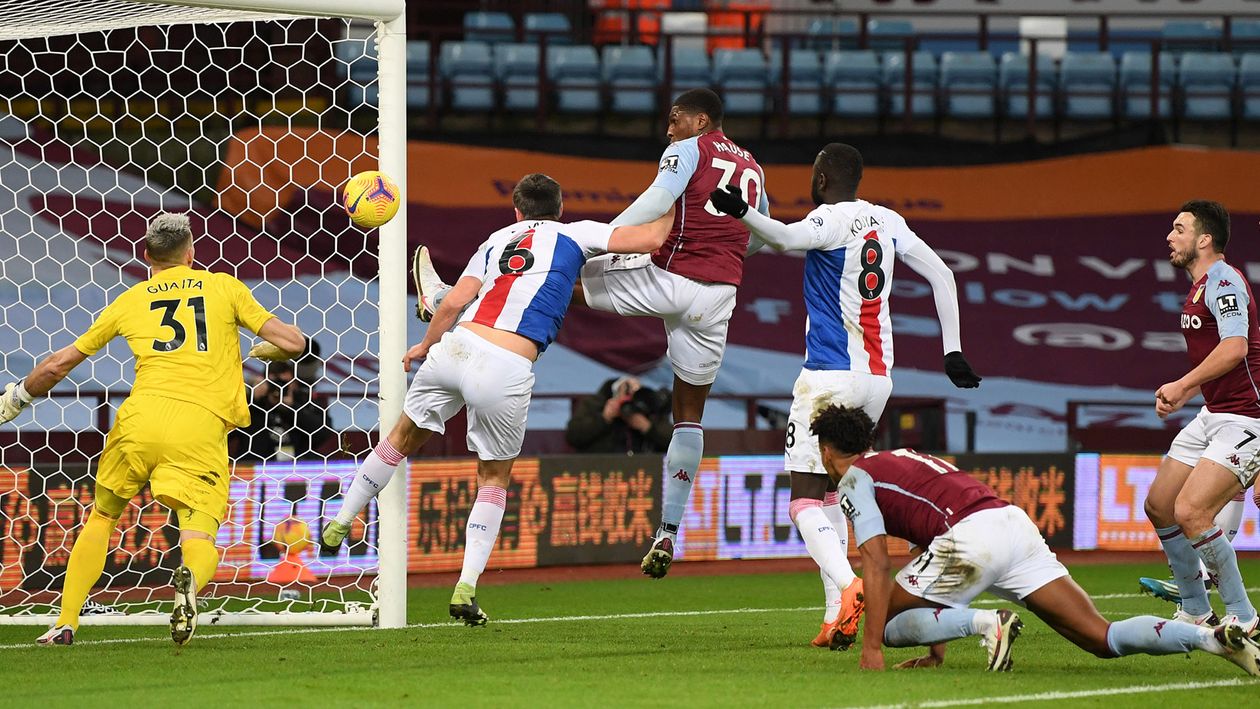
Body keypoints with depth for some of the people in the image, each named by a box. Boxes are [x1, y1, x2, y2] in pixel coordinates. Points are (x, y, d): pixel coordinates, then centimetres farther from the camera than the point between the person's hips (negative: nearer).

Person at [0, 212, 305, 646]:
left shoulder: (131, 300, 19)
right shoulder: (224, 287, 16)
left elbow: (57, 365, 24)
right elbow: (293, 343, 11)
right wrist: (265, 350, 35)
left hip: (140, 418, 2)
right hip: (202, 425, -2)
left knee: (101, 516, 23)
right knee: (199, 541, -3)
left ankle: (66, 623, 17)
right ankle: (190, 577, -40)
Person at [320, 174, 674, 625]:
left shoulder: (497, 241, 20)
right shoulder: (574, 236, 12)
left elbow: (455, 302, 12)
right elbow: (650, 238, 3)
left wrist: (424, 346, 27)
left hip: (456, 346, 3)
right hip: (507, 369, -3)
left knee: (402, 440, 26)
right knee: (494, 479, 16)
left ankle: (340, 525, 37)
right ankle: (466, 589, 5)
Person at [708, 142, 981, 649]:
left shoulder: (832, 220, -9)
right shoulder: (887, 223, 12)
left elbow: (786, 239, -32)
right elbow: (942, 275, 17)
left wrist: (742, 212, -47)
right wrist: (952, 351, 22)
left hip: (830, 375, -7)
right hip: (878, 378, 7)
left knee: (805, 501, -6)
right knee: (829, 494, 18)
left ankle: (847, 585, -31)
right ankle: (836, 615, 10)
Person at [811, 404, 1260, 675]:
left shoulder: (854, 479, 10)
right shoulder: (902, 461, 36)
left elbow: (876, 564, -3)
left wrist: (872, 648, -4)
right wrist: (936, 649, 38)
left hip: (971, 538, -8)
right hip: (1016, 523, 8)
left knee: (887, 621, 8)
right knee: (1101, 638, 1)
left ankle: (986, 625, -15)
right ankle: (1211, 637, -19)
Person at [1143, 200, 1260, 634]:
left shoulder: (1223, 281, -15)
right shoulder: (1200, 287, 17)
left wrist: (1182, 385, -23)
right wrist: (1181, 396, 14)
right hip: (1213, 415, 11)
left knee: (1191, 512, -20)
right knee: (1159, 505, 10)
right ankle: (1195, 611, 22)